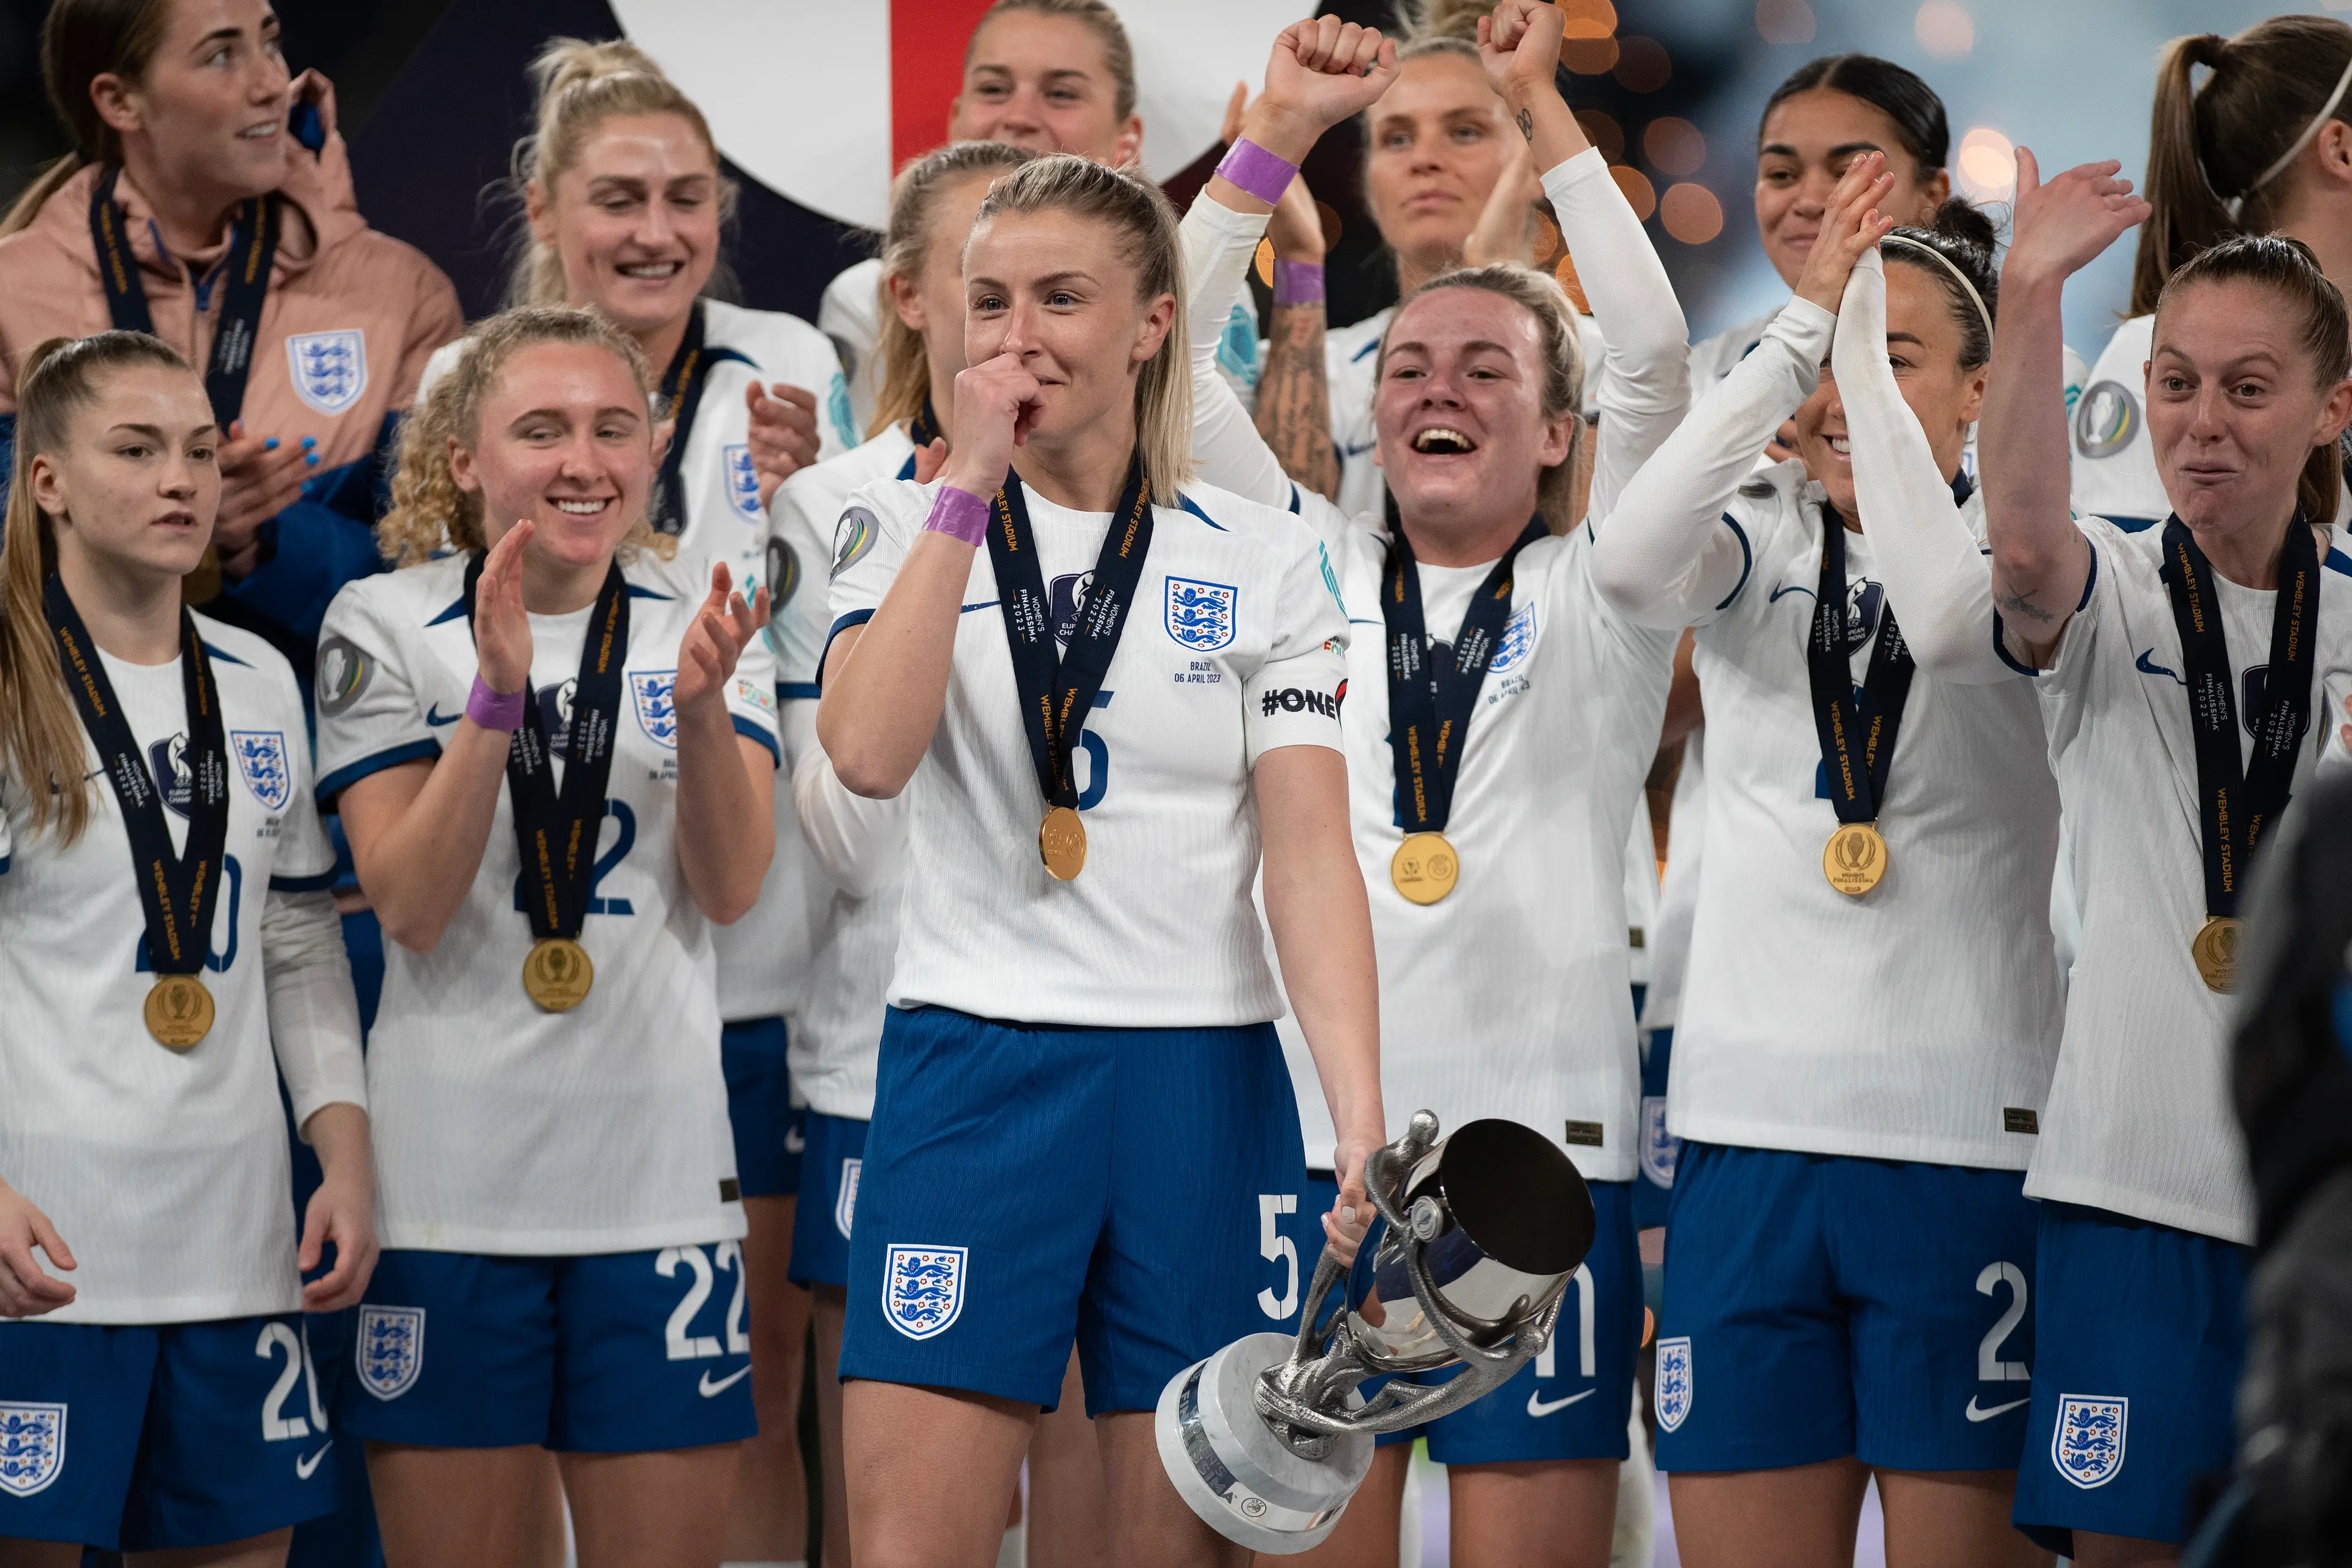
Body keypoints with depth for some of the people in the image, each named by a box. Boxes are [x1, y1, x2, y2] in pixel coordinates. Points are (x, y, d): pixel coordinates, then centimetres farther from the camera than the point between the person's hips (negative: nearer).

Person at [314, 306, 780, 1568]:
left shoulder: (701, 620, 6)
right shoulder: (385, 623, 0)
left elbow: (731, 887, -6)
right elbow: (411, 906, -10)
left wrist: (702, 702, -23)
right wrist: (498, 693, -22)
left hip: (657, 1165, 2)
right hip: (450, 1171, -2)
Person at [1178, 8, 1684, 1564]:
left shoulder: (1600, 601, 8)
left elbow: (1655, 355, -5)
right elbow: (1171, 361, 7)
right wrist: (1279, 133, 1)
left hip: (1544, 1139, -2)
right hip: (1319, 1134, 2)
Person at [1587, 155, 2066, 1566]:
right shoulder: (1761, 547, 8)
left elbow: (1952, 621, -16)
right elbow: (1633, 561, -14)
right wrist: (1802, 325, -17)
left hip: (1967, 1137, -2)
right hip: (1751, 1122, 2)